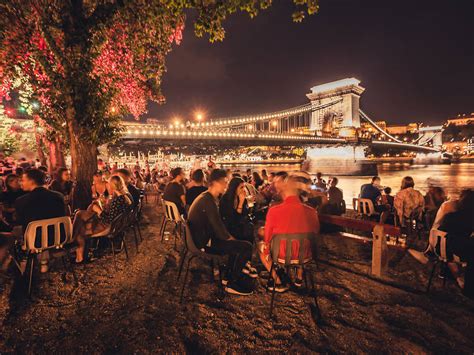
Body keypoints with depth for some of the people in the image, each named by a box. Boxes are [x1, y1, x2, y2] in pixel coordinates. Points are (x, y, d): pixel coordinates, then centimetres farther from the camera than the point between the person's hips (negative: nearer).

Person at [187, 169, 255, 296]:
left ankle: (234, 275, 25)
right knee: (246, 247, -11)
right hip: (205, 242, -11)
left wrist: (229, 237, 8)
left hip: (204, 237, 11)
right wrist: (229, 238, -7)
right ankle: (232, 284, 4)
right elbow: (218, 227, -23)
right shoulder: (208, 201, -21)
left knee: (238, 243, 21)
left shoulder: (208, 198, 12)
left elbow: (218, 223, 16)